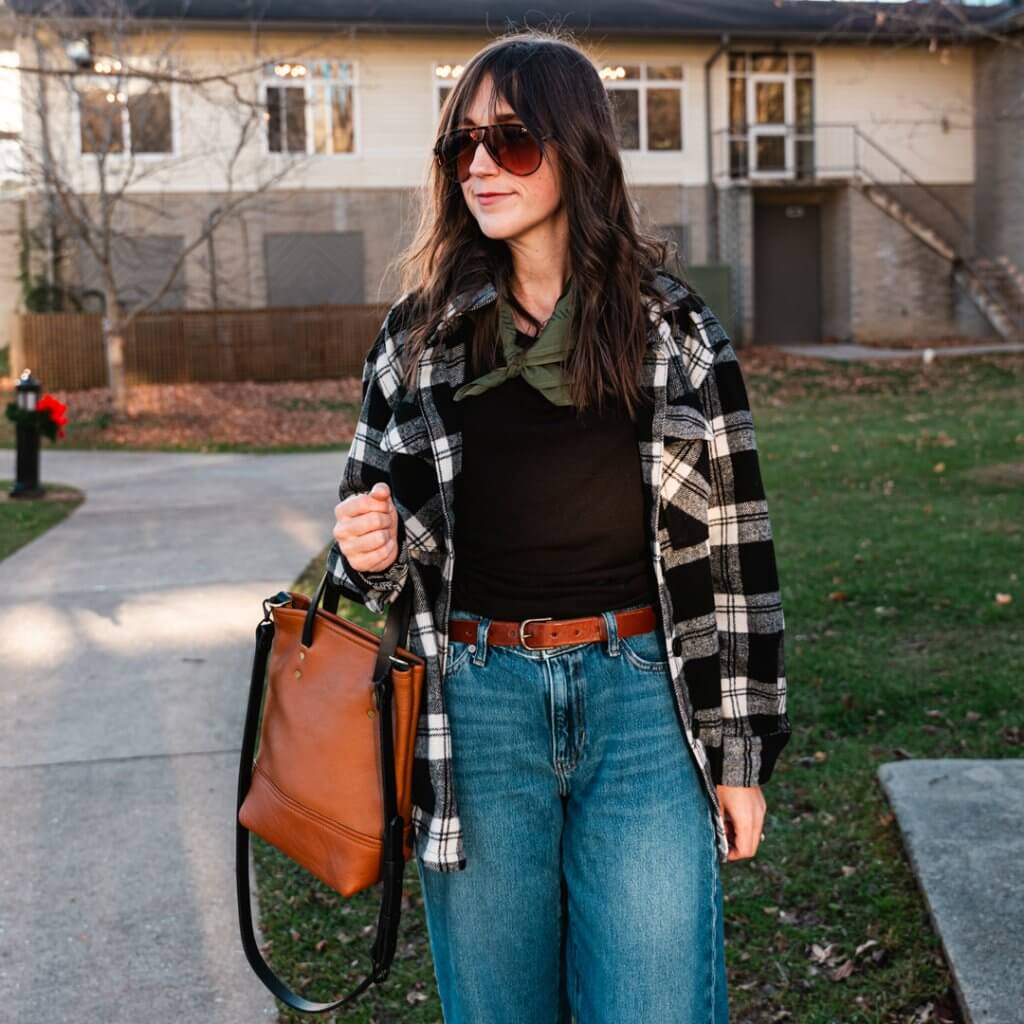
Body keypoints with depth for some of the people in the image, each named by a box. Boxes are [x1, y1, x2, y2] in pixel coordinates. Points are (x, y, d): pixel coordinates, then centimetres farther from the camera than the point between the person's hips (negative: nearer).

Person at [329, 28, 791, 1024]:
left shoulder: (672, 325, 0)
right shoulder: (419, 334, 5)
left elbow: (731, 544, 1)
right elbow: (375, 536, 14)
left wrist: (741, 750, 1)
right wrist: (370, 554, -10)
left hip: (641, 692, -2)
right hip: (476, 701, 2)